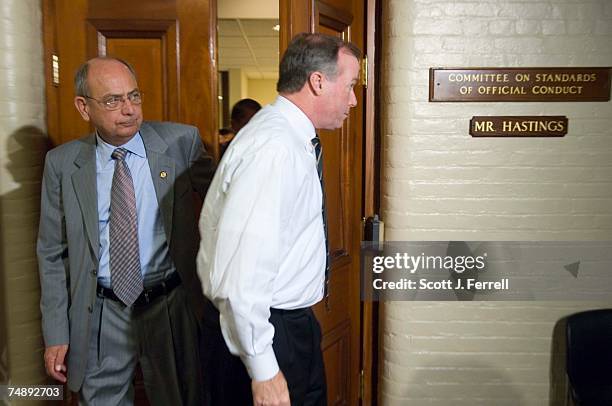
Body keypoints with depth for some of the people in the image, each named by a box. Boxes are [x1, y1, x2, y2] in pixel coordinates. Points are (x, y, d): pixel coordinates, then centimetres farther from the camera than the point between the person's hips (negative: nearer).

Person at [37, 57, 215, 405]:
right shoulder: (62, 163, -3)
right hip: (100, 314, 1)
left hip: (172, 305, 0)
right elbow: (53, 253, 2)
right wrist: (56, 334, 0)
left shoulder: (181, 141, -7)